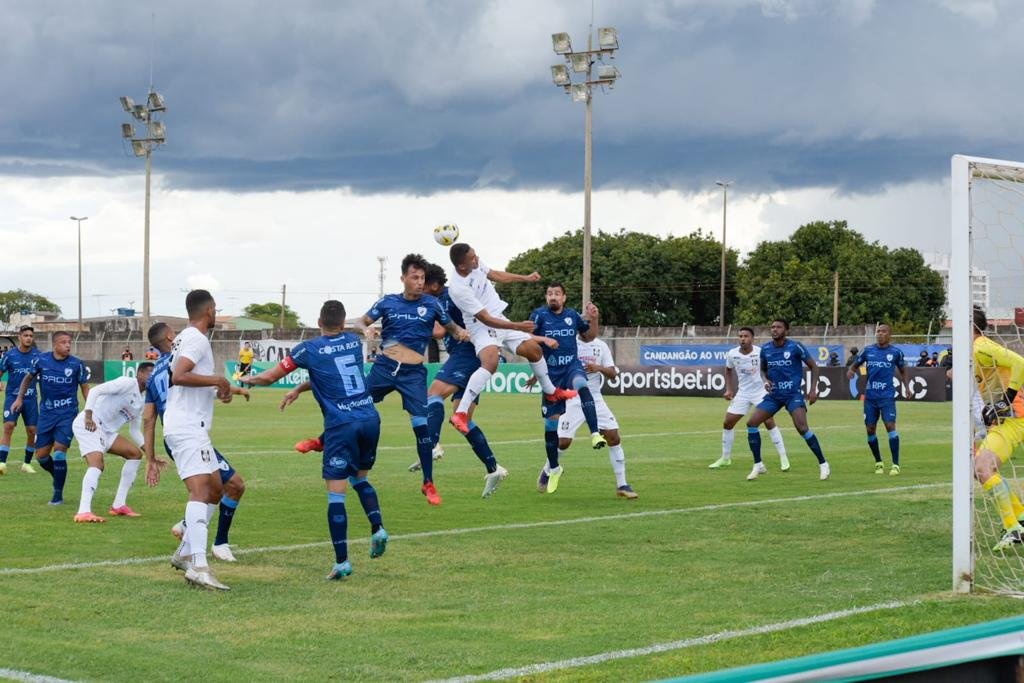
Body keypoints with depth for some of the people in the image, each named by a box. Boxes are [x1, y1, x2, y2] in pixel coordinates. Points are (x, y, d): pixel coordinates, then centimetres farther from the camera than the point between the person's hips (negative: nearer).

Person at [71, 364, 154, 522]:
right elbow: (95, 390, -20)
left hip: (106, 430, 10)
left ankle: (119, 505, 13)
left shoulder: (142, 401, 17)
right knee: (97, 463, -28)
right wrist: (88, 416, -29)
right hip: (88, 425, -10)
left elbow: (135, 431, 24)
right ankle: (84, 512, -38)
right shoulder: (128, 383, -11)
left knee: (135, 453, 12)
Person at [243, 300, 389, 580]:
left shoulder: (309, 349, 0)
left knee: (336, 494, -2)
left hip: (341, 425, -5)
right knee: (360, 478, 25)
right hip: (370, 418, 5)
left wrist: (247, 380, 26)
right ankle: (377, 527, 3)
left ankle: (341, 562, -6)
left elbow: (269, 377, 6)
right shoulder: (354, 342, 13)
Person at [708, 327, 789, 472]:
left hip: (761, 391, -4)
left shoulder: (760, 352, -16)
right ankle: (725, 458, 19)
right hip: (742, 393, 4)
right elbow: (728, 370, 14)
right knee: (727, 423, 2)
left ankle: (783, 458, -6)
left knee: (769, 422, -15)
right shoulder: (732, 354, -6)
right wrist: (729, 389, 8)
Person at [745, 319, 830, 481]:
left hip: (793, 394, -5)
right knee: (751, 423, -8)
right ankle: (758, 465, 5)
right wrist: (766, 380, 0)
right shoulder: (765, 349, 3)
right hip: (774, 395, 5)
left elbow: (813, 366, 0)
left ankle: (823, 464, -8)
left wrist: (813, 389, -7)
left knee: (802, 427, -23)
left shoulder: (795, 347, -10)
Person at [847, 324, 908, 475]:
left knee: (890, 425, -15)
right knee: (870, 429, 4)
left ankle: (895, 464, -11)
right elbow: (855, 365, 15)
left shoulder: (895, 352, 2)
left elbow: (902, 370, 16)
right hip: (870, 396, 3)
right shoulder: (868, 350, 6)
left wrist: (905, 386, 1)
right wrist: (850, 371, -8)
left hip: (887, 396, -3)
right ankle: (878, 463, 21)